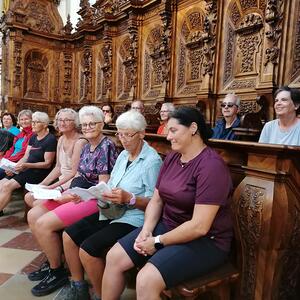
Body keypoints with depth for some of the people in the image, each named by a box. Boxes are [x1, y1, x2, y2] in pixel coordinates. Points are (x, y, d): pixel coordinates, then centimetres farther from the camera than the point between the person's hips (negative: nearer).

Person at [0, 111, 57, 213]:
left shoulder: (51, 139, -10)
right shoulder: (33, 137, 15)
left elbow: (47, 164, -13)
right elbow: (25, 157, 12)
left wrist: (27, 165, -22)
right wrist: (13, 167, -5)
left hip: (40, 173, -8)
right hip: (27, 170, 8)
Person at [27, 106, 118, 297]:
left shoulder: (106, 146, -15)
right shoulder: (87, 147, 13)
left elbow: (103, 186, -19)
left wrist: (72, 197, -21)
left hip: (95, 199, -9)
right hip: (77, 194, 9)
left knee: (43, 224, -18)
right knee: (33, 215, 2)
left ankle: (58, 271, 5)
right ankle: (52, 260, 18)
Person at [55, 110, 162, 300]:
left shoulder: (152, 161, -15)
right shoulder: (123, 155, 11)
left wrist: (129, 198, -30)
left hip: (133, 218, -8)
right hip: (110, 212, 9)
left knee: (88, 249, -21)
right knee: (69, 235, 0)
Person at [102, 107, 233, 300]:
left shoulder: (211, 166, -21)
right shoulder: (172, 158, 5)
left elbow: (199, 226, -25)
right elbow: (156, 200, 7)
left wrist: (158, 242, -17)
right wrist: (146, 230, -10)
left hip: (205, 241, -7)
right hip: (167, 226, 8)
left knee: (146, 280, -25)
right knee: (114, 257, 0)